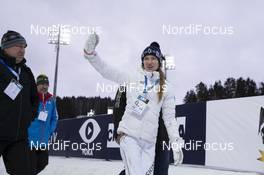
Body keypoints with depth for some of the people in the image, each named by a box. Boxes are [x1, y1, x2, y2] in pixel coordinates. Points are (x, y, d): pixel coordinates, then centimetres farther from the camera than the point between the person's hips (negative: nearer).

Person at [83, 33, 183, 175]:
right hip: (129, 135, -2)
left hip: (149, 141, 2)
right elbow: (107, 71, 3)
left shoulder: (165, 87, 11)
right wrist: (90, 53, -10)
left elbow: (169, 117, 10)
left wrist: (176, 143, 3)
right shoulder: (132, 78, 9)